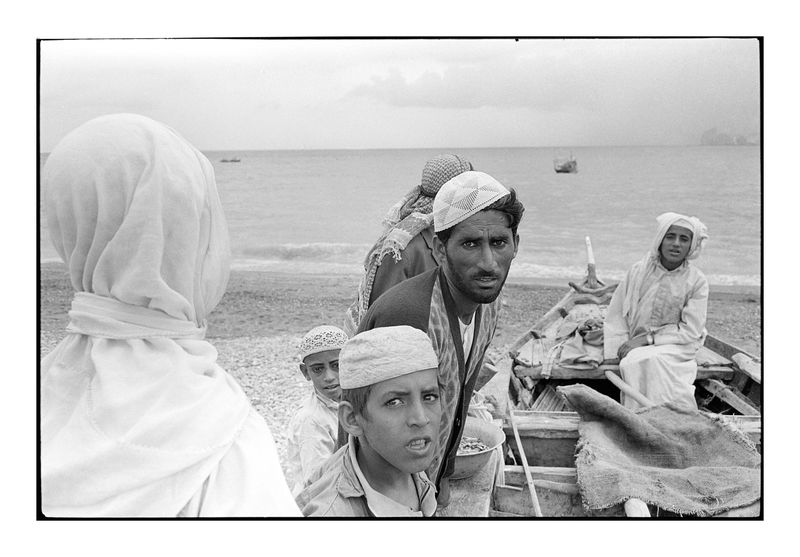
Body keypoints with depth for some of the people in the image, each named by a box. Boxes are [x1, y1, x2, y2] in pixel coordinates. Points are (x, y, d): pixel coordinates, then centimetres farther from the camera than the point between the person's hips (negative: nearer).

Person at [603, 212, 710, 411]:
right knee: (632, 363, -31)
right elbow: (616, 314, 5)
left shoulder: (697, 281, -4)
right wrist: (621, 347, -7)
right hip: (637, 345, 2)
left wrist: (648, 338, -14)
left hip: (677, 345, -2)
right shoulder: (639, 271, 2)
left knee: (651, 359, -33)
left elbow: (690, 330, -6)